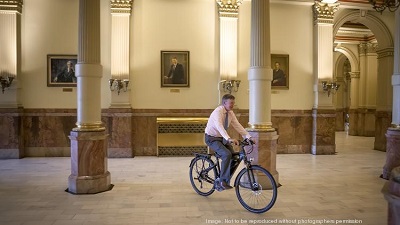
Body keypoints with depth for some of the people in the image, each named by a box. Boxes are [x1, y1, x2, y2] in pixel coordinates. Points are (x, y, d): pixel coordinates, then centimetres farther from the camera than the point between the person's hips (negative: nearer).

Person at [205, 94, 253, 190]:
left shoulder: (230, 113, 2)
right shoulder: (218, 112, -22)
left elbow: (238, 126, -1)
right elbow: (219, 126, -38)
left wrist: (248, 137, -12)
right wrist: (229, 139, -51)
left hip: (222, 138, 8)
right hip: (212, 138, -8)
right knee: (227, 154, -27)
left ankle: (225, 179, 8)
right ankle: (222, 181, -16)